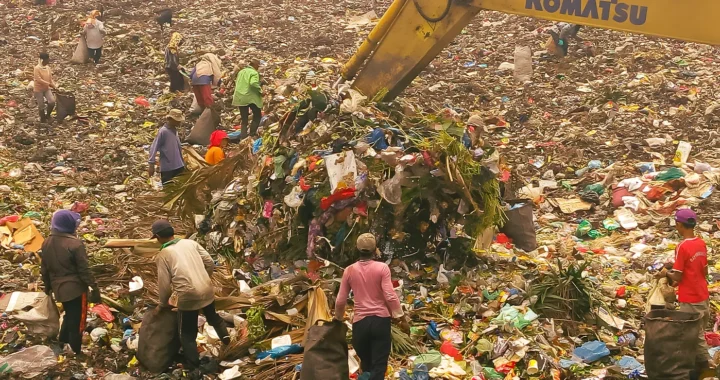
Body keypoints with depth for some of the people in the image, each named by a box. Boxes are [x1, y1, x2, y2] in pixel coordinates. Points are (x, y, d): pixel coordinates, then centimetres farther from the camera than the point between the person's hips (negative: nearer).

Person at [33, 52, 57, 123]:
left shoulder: (48, 67, 3)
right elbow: (39, 80, -24)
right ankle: (43, 119, 20)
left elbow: (51, 78, 9)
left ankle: (47, 115, 13)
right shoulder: (37, 68, -18)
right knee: (41, 106, 2)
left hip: (47, 89, 6)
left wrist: (54, 86, -5)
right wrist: (49, 84, -25)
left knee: (52, 101, -11)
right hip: (38, 89, -6)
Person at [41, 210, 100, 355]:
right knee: (77, 321, 5)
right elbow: (84, 270, -18)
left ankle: (62, 345, 29)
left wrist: (48, 286, 24)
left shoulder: (47, 243, 1)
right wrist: (94, 287, -11)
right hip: (75, 288, -7)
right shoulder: (74, 244, -21)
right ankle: (75, 353, 11)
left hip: (59, 288, 7)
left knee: (69, 316, 25)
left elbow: (44, 269, 10)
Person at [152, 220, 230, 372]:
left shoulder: (163, 255, -4)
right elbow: (210, 263, 8)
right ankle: (225, 335, 23)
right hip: (207, 290, 4)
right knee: (212, 315, 36)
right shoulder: (190, 242, 7)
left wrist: (163, 303, 15)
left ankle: (193, 368, 15)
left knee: (187, 335, 12)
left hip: (188, 297, -4)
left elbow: (164, 284, -2)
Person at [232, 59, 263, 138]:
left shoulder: (241, 72, 16)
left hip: (240, 98, 7)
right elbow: (253, 83, -25)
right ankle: (252, 133, 0)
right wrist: (260, 91, -14)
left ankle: (243, 136, 5)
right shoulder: (254, 73, -8)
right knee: (257, 115, 9)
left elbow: (236, 83, 21)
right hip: (251, 97, -7)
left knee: (244, 119, 11)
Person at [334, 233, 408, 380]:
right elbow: (390, 296, -12)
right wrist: (402, 318, -3)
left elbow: (340, 301, 6)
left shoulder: (350, 270, 2)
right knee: (379, 366, -1)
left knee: (366, 365, 21)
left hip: (360, 322, 2)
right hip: (381, 320, -2)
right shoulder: (382, 268, -5)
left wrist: (338, 318, 24)